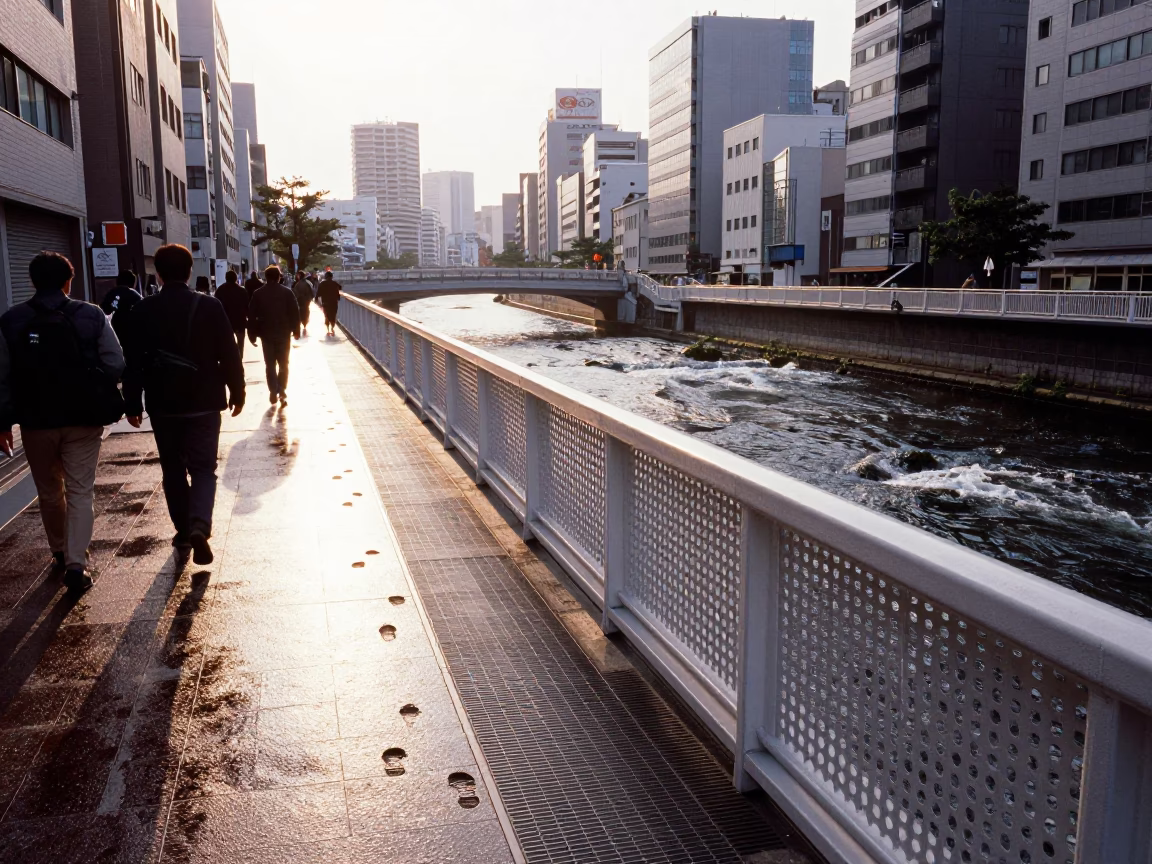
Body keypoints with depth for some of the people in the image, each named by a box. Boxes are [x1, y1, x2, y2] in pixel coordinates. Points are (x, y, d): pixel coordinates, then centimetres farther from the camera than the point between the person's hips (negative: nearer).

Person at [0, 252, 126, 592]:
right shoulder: (92, 316, -6)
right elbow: (116, 366, -8)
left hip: (36, 421, 2)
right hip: (83, 419, -1)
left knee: (49, 492, 19)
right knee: (80, 491, 4)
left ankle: (60, 552, 34)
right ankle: (76, 563, -5)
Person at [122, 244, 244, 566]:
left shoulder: (143, 310, -3)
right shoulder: (210, 306, -6)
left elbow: (134, 362, -2)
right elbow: (229, 356, -5)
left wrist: (133, 404, 5)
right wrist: (237, 393, 7)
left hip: (163, 405, 1)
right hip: (203, 403, -1)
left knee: (173, 470, 15)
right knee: (203, 468, 3)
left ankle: (184, 531, 21)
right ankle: (199, 526, -19)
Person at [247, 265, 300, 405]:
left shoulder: (258, 294, 1)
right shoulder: (287, 292, -2)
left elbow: (251, 315, 0)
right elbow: (295, 313, -4)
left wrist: (252, 335, 6)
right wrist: (296, 331, 4)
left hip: (266, 334, 0)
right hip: (284, 334, 0)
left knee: (270, 365, 9)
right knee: (283, 364, 10)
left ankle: (273, 393, 2)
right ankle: (282, 391, 0)